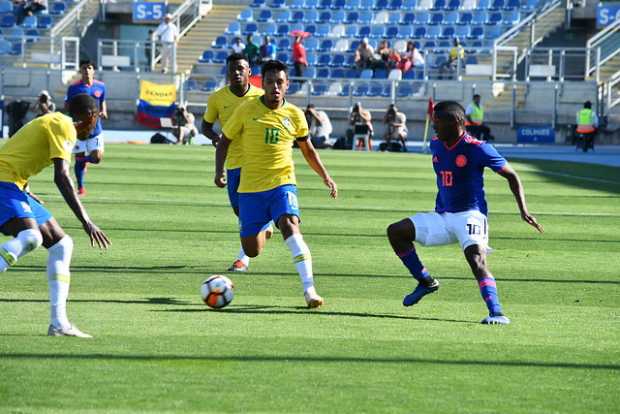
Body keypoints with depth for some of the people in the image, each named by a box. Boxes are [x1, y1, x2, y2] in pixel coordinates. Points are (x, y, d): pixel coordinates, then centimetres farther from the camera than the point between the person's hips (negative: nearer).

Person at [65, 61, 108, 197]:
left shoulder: (100, 86, 4)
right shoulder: (74, 88, -4)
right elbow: (66, 107, 1)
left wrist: (103, 113, -3)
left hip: (95, 128, 2)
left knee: (97, 158, -7)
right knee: (79, 159, -1)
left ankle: (85, 160, 30)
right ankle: (80, 188, 11)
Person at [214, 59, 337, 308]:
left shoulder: (294, 115, 2)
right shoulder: (247, 110, -3)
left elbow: (308, 150, 16)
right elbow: (224, 141, 6)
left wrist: (325, 176, 6)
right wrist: (219, 171, -9)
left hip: (282, 184, 0)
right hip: (251, 187, 1)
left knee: (290, 225, -29)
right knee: (252, 251, 3)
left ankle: (309, 289, -33)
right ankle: (263, 229, 44)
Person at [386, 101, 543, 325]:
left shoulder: (477, 149, -15)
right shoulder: (436, 145, 6)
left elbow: (511, 176, -8)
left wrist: (523, 211, -17)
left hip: (470, 216, -7)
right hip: (442, 216, 7)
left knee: (477, 259, -30)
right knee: (395, 231, 0)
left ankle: (497, 313, -38)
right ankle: (426, 282, 11)